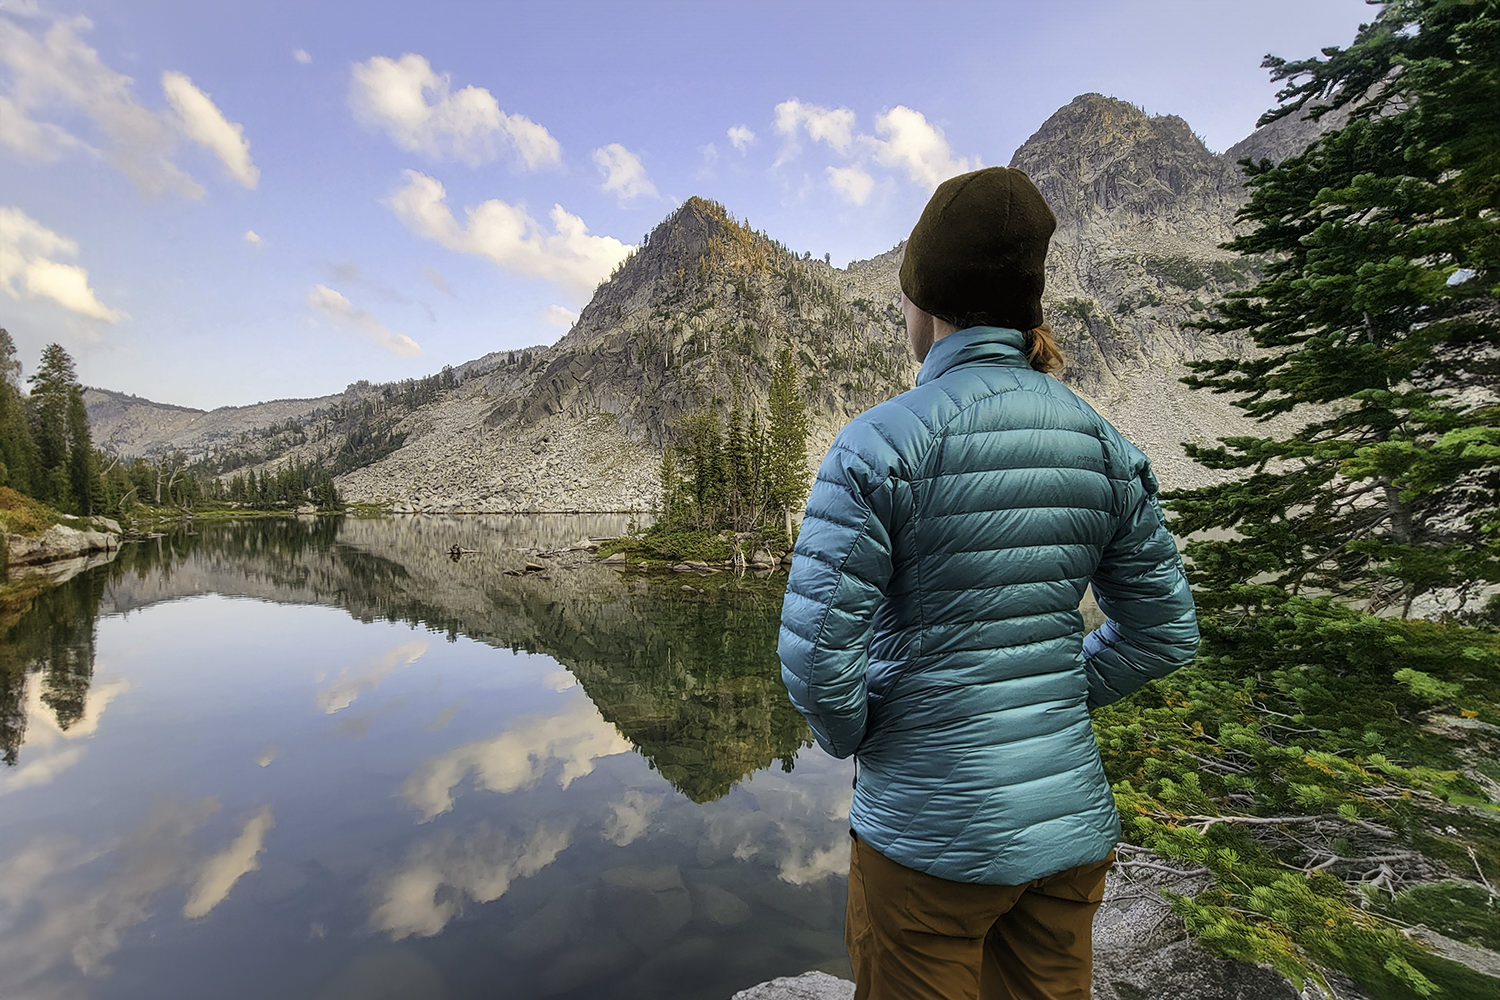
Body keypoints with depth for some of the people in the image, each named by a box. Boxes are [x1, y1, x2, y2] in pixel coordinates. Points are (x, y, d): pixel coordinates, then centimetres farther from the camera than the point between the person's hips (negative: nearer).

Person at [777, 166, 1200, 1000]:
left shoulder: (882, 442, -18)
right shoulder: (1103, 443, -1)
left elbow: (819, 654, -20)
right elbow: (1165, 632, 6)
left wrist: (856, 736, 0)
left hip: (930, 829, -5)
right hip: (1073, 818, 5)